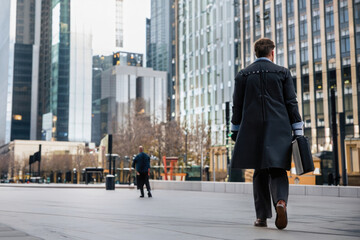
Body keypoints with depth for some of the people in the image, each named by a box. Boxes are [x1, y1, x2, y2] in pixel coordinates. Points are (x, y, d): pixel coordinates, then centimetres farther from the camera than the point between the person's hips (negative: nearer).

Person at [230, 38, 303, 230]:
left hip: (253, 129, 1)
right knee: (277, 170, 3)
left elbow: (237, 106, 7)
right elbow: (291, 103, 1)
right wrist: (298, 133, 2)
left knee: (260, 172, 10)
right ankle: (280, 201, -25)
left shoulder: (243, 75, 7)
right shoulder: (283, 72, 5)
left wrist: (235, 132, 13)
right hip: (279, 129, -1)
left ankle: (262, 216, 10)